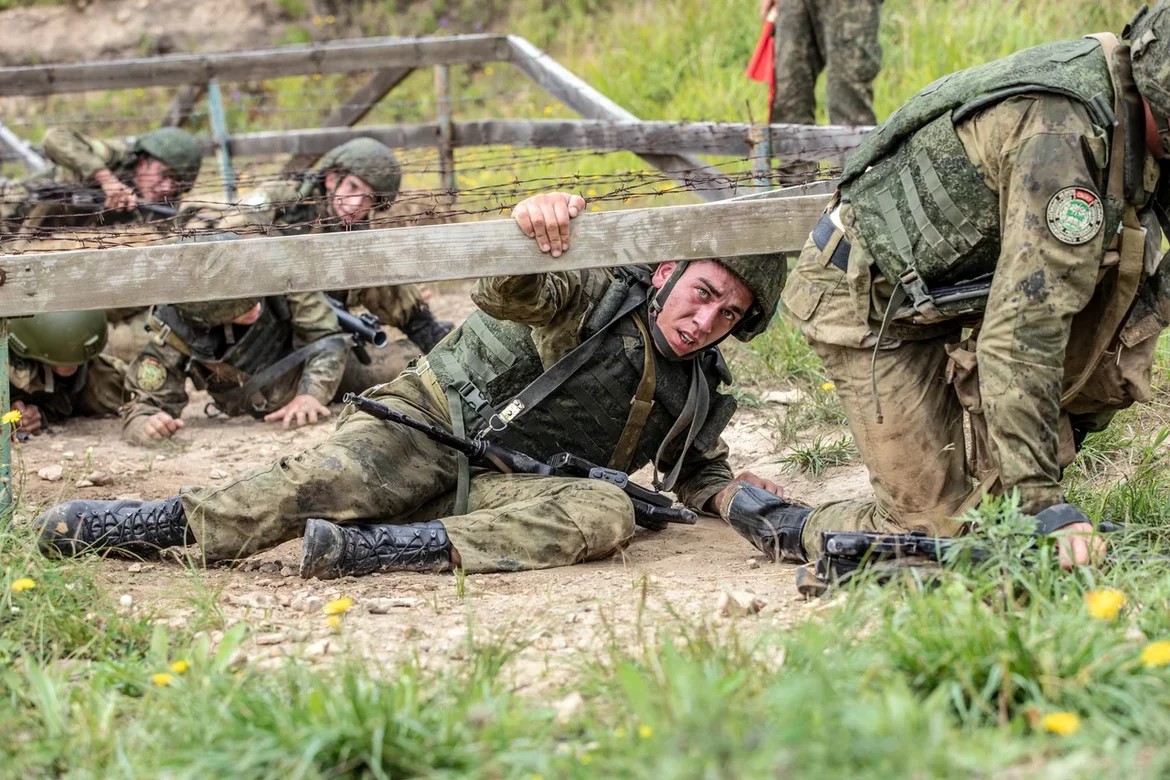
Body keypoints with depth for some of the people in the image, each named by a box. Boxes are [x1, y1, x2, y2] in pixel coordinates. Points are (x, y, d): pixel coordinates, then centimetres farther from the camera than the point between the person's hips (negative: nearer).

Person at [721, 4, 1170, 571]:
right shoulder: (1061, 135, -35)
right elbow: (1022, 328, -38)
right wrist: (1043, 501, -38)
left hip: (948, 281, 9)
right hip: (872, 300, -9)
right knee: (932, 523, -10)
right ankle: (783, 527, 14)